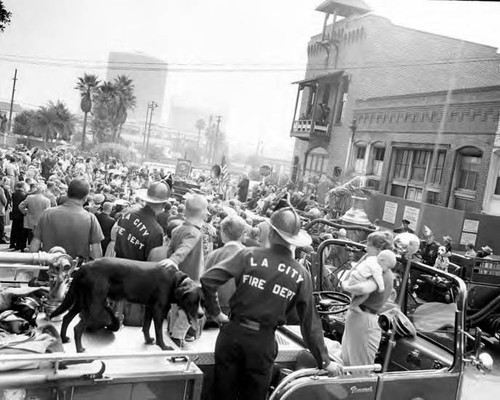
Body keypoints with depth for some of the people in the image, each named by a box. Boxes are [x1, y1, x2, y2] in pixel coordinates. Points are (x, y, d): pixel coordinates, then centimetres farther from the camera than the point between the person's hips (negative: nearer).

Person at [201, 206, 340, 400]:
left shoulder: (249, 255, -9)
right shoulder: (301, 275, -3)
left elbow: (208, 279, -14)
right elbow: (310, 322, 3)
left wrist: (215, 311, 2)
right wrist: (324, 360, 13)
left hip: (233, 332, -1)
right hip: (263, 341, 1)